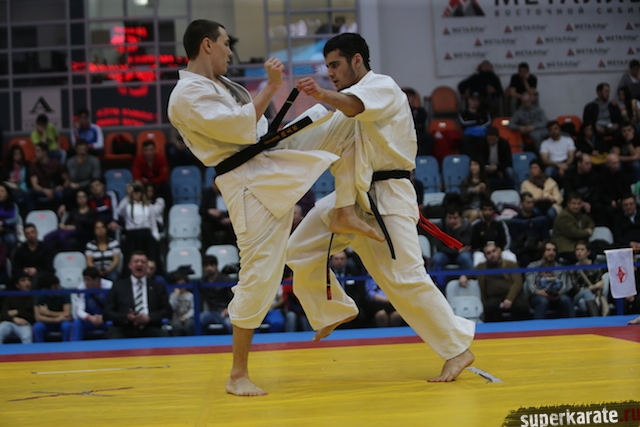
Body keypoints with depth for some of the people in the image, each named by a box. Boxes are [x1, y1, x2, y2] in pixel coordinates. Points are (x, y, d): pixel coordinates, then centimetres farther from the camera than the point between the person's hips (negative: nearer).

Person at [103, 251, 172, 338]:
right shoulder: (119, 286, 18)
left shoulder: (157, 287, 21)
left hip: (149, 330, 2)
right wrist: (126, 317, -10)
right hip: (124, 330, -2)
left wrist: (149, 318, -7)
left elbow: (168, 311, 12)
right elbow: (107, 313, 10)